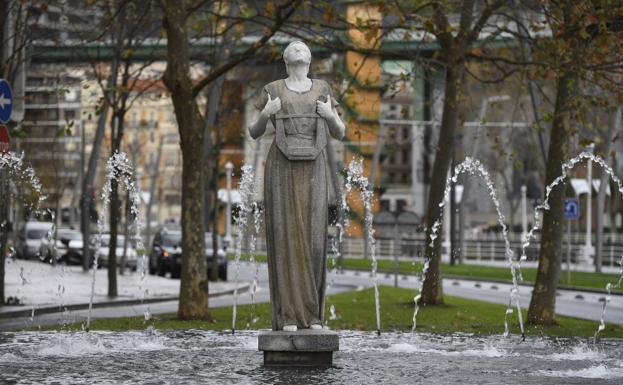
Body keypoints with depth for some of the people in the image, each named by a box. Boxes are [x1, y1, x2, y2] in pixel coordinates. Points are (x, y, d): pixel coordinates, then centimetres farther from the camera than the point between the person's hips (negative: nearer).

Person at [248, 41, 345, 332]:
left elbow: (339, 133, 12)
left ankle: (311, 313, 4)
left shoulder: (322, 89, 13)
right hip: (282, 168, -2)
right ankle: (288, 315, -4)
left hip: (312, 169, 2)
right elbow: (254, 133, 11)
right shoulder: (272, 89, 9)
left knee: (312, 238, -4)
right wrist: (264, 114, -10)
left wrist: (330, 116, -10)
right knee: (285, 237, -7)